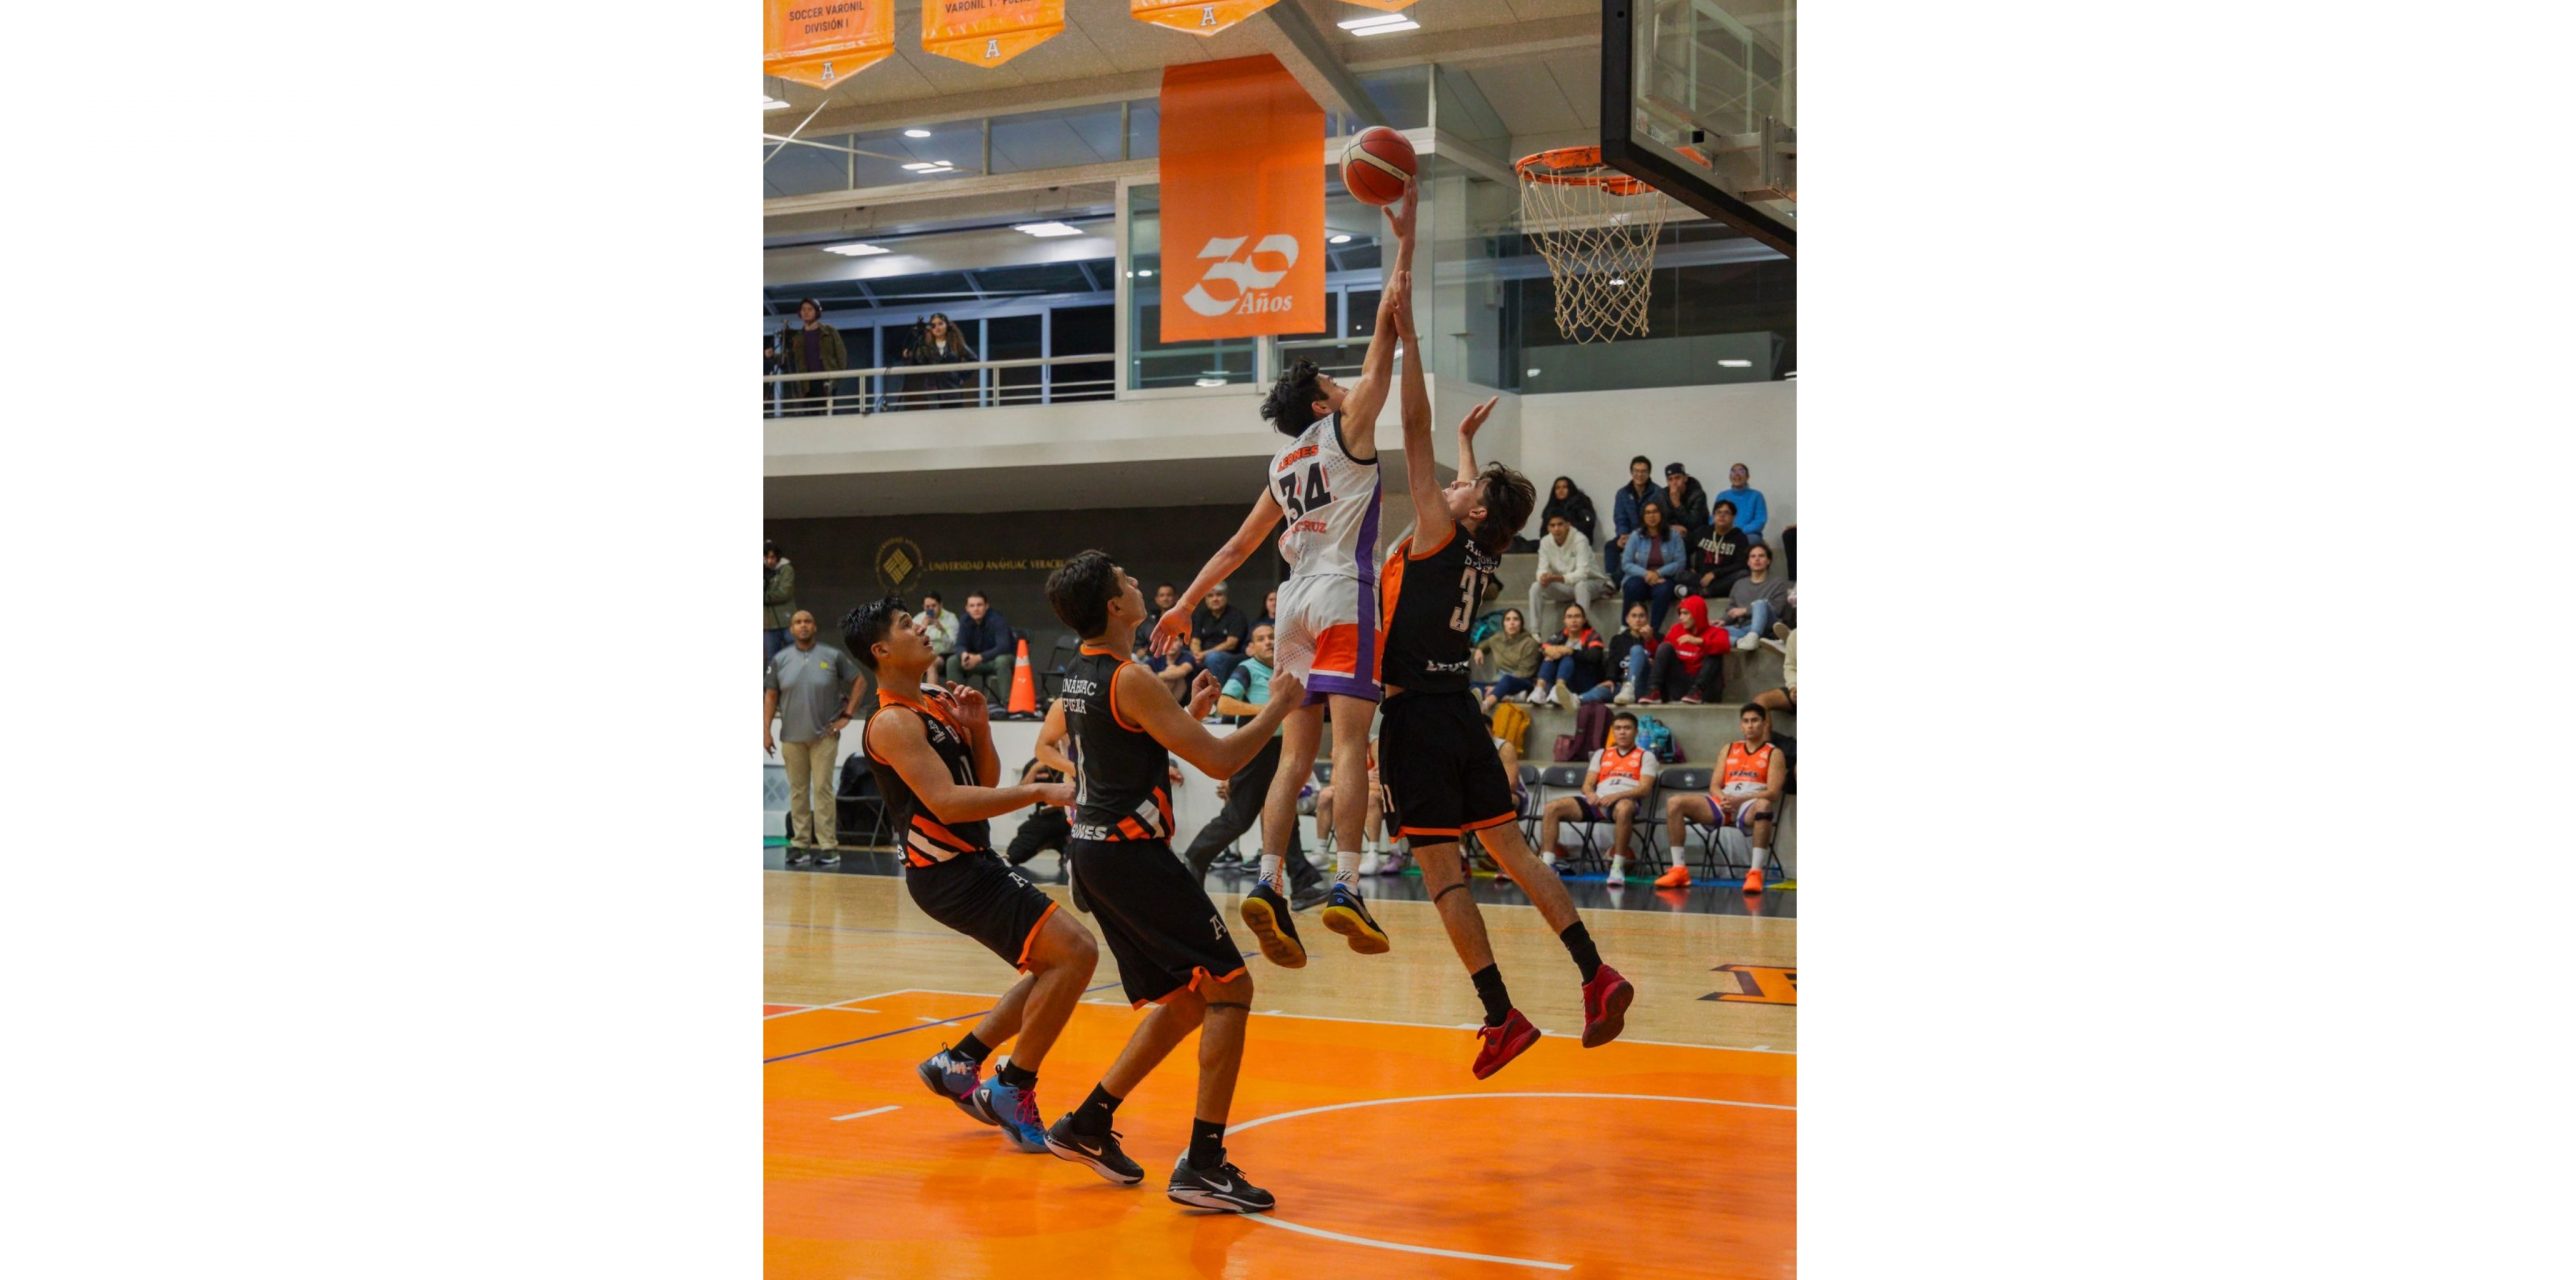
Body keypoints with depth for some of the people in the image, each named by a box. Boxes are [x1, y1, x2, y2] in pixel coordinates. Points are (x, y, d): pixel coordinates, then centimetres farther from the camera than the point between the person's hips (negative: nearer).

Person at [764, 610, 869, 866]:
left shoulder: (833, 656, -1)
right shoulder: (780, 660, 4)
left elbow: (858, 682, 6)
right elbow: (771, 695, 8)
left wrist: (847, 714, 0)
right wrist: (766, 729, 1)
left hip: (824, 735, -2)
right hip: (792, 736, 2)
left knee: (823, 789, -4)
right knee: (798, 790, 7)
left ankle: (828, 845, -1)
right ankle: (800, 844, 13)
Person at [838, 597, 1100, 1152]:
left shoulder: (939, 701, 14)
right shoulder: (893, 723, -15)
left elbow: (985, 781, 18)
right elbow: (947, 802, -26)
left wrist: (978, 729, 0)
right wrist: (1042, 792, -27)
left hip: (972, 863, 10)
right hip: (950, 873, -10)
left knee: (1057, 965, 17)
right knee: (1074, 953, -17)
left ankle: (958, 1063, 24)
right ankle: (1013, 1091, -6)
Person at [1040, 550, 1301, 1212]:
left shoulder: (1077, 674, 12)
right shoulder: (1129, 680, -17)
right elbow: (1219, 761, -17)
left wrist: (1190, 713, 19)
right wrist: (1278, 709, -4)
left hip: (1094, 850, 10)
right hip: (1131, 852, -10)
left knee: (1187, 998, 18)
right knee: (1229, 990, -6)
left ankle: (1087, 1125, 21)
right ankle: (1203, 1165, -9)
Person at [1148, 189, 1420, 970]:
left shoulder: (1283, 466, 22)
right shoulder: (1345, 427, 5)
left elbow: (1238, 546, 23)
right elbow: (1386, 331, 2)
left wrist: (1185, 604, 28)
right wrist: (1406, 239, 6)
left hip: (1296, 603, 7)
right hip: (1343, 593, -7)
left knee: (1295, 754, 3)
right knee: (1349, 744, -13)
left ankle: (1268, 884, -11)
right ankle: (1346, 890, -22)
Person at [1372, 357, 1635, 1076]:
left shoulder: (1439, 534, -10)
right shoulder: (1480, 554, 9)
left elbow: (1416, 429, -12)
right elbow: (1478, 492, 34)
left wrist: (1406, 332, -9)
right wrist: (1469, 439, 47)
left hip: (1417, 715, -8)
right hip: (1460, 713, 8)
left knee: (1441, 869, -5)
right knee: (1511, 850, 11)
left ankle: (1501, 1017, -6)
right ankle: (1597, 977, 4)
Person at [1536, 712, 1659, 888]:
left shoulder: (1645, 756, 13)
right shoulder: (1601, 754, 26)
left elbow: (1645, 788, -2)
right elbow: (1587, 785, 17)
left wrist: (1616, 795, -19)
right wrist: (1591, 794, -9)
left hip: (1626, 801, -5)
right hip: (1598, 801, 5)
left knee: (1623, 808, -43)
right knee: (1552, 807, -16)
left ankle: (1617, 867, -37)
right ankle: (1547, 863, -21)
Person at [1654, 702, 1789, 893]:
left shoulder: (1774, 753, 10)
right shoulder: (1729, 749, 23)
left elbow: (1772, 792, -4)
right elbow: (1714, 786, 16)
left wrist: (1740, 799, -18)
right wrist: (1724, 798, -9)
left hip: (1750, 806, -5)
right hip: (1724, 805, 5)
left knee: (1763, 806, -43)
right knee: (1674, 803, -16)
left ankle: (1756, 873, -46)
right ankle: (1679, 870, -18)